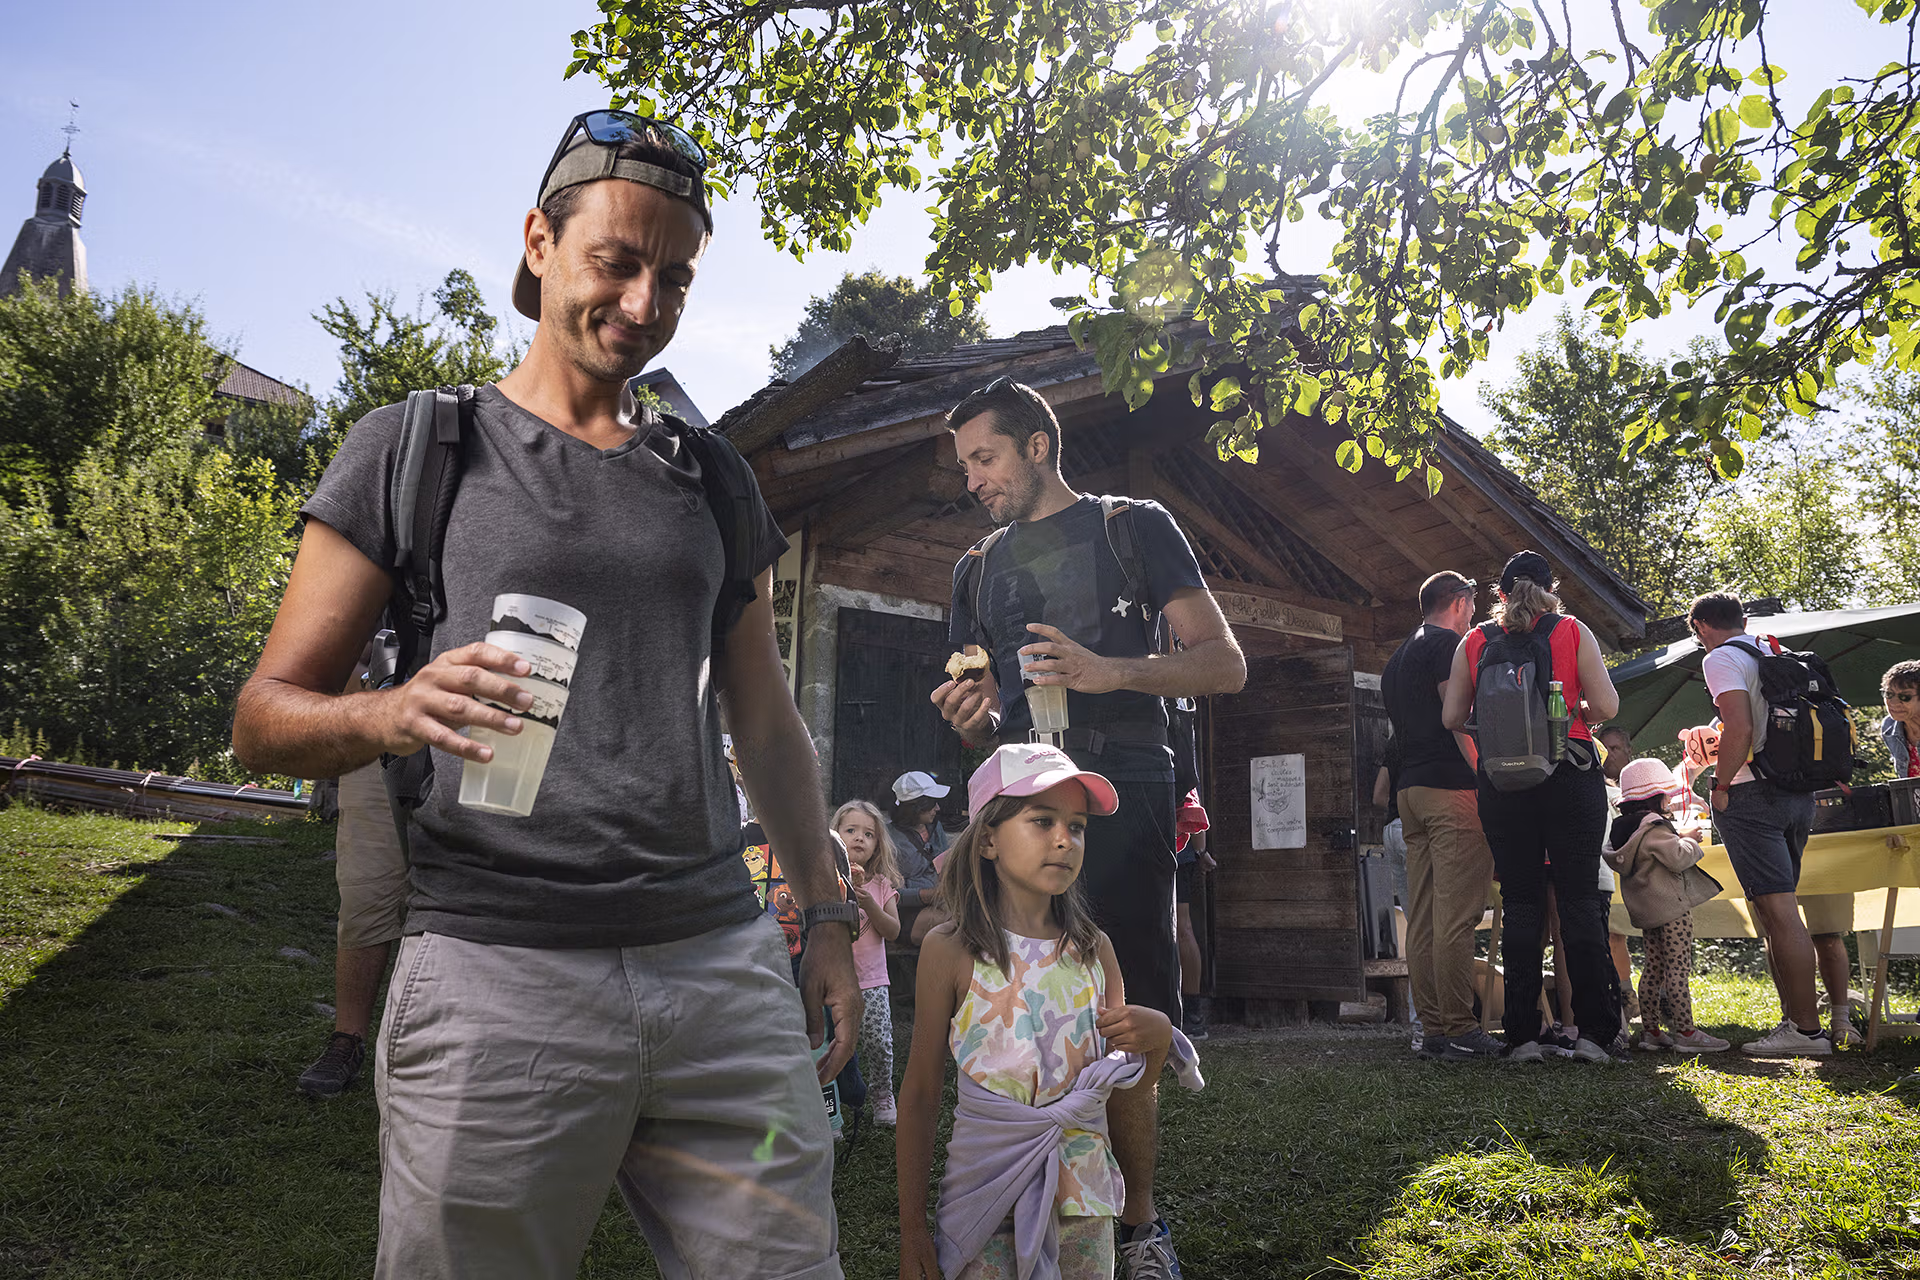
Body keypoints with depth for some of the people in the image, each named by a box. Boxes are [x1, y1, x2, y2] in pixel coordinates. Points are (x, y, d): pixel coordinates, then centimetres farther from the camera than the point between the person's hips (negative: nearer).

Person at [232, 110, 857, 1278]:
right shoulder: (412, 450, 5)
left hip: (724, 964, 3)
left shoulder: (712, 479, 16)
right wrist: (391, 716, -19)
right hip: (499, 978, -3)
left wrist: (828, 913, 13)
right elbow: (266, 716, 3)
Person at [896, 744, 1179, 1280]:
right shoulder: (950, 951, -9)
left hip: (1083, 1196, 3)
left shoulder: (1094, 950, 2)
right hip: (983, 1192, -3)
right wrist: (912, 1228, -3)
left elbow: (1125, 1088, 10)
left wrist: (1157, 1038, -11)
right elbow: (920, 1094, -4)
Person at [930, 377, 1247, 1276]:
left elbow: (1224, 664, 1)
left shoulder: (1133, 528, 9)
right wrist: (970, 717, 2)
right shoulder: (978, 569, 23)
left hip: (1122, 789, -4)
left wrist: (1111, 671, -15)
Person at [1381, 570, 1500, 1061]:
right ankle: (1459, 1030, -9)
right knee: (1457, 915, -9)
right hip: (1451, 787, -9)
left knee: (1422, 918, 6)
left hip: (1410, 791, 9)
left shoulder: (1397, 656, 24)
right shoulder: (1449, 643, -3)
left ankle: (1432, 1028, 8)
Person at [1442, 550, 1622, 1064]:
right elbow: (1606, 705, -4)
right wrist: (1572, 711, 16)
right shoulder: (1573, 632, 3)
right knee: (1579, 899, 2)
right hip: (1570, 775, -1)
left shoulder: (1474, 642, 7)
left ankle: (1523, 1035, 2)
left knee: (1520, 903, 4)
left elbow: (1452, 718, 5)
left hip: (1502, 782, 2)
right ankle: (1596, 1031, 0)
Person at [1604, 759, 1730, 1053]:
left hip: (1646, 909, 9)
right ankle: (1685, 1032, -9)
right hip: (1671, 906, -9)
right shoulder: (1654, 828, -17)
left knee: (1654, 966, 12)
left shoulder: (1621, 828, 11)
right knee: (1678, 966, -8)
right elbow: (1677, 858, -23)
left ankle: (1650, 1030, 14)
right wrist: (1689, 842, -2)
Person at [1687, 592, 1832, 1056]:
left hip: (1753, 794, -9)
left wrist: (1721, 785, -10)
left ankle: (1808, 1030, -9)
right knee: (1776, 913, 14)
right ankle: (1794, 1019, 15)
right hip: (1800, 794, 9)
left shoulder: (1721, 658, -6)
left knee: (1779, 912, -9)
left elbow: (1739, 728, -19)